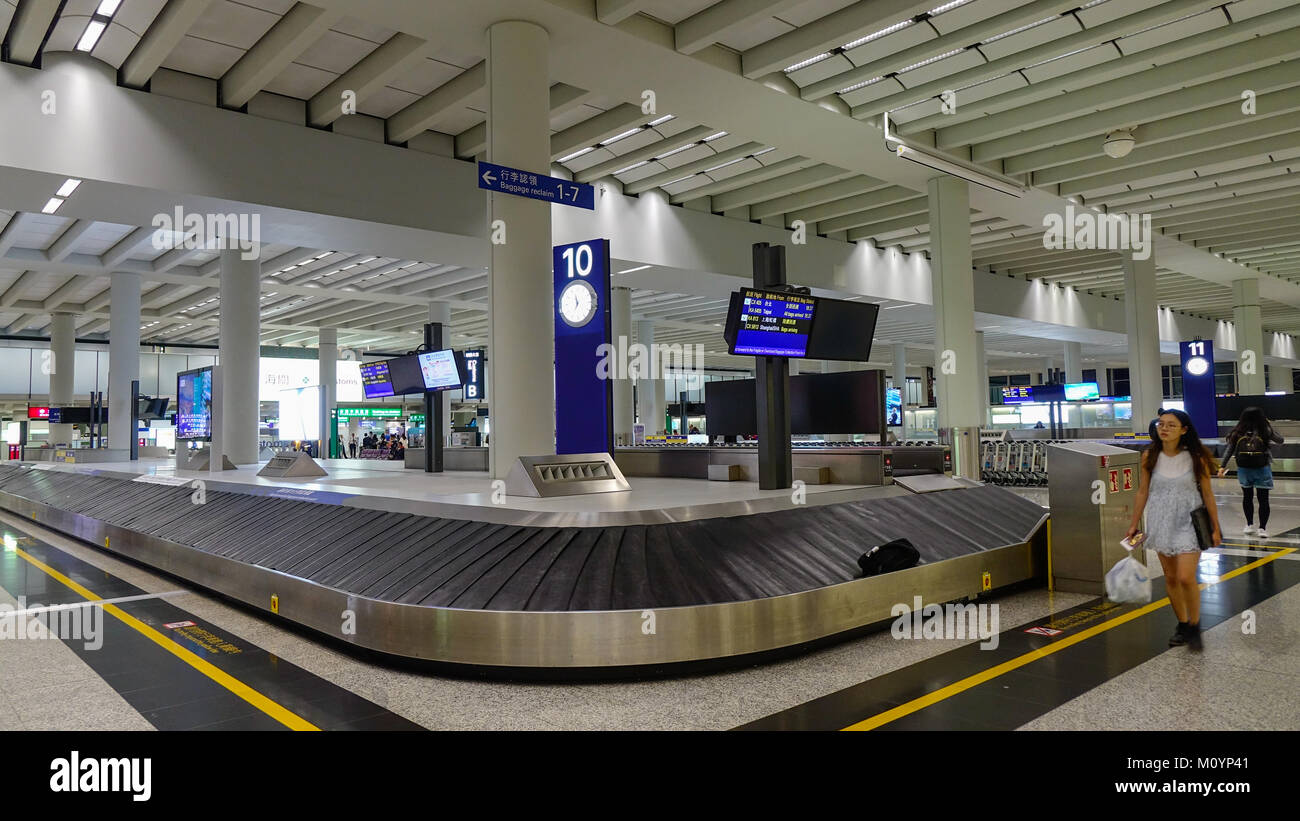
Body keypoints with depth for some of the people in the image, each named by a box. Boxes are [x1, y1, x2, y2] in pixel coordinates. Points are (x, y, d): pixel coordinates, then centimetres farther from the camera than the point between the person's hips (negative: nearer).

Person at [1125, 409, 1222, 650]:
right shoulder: (1150, 456, -2)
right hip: (1161, 523, 3)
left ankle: (1194, 626, 10)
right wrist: (1134, 524, 7)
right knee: (1170, 578, 10)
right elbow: (1143, 491, 5)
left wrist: (1215, 528, 2)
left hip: (1188, 523, -3)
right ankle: (1182, 625, 27)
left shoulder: (1196, 458, -9)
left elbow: (1207, 494, -1)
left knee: (1186, 578, -11)